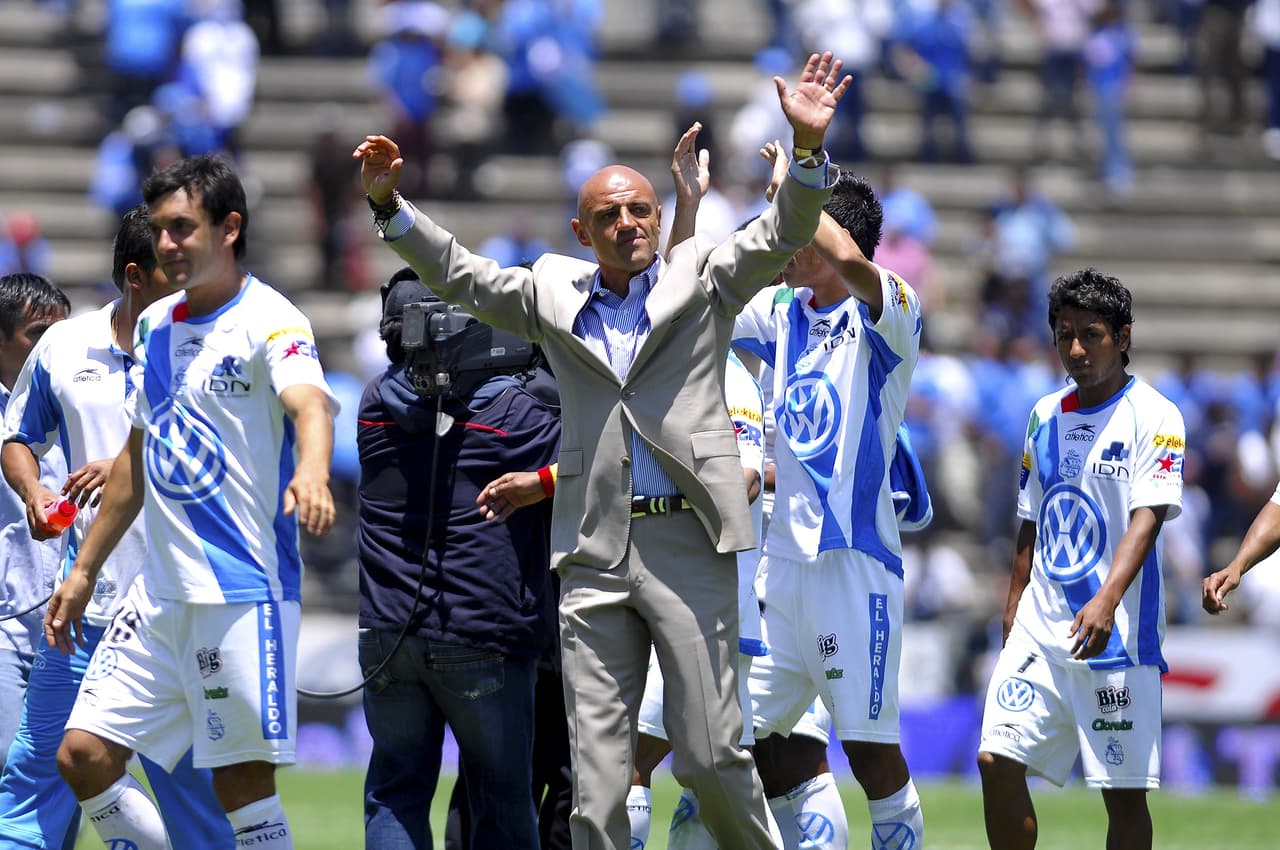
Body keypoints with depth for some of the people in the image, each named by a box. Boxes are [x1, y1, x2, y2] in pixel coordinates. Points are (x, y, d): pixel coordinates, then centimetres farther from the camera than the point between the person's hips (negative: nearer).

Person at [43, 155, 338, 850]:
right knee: (83, 756, 2)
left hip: (245, 594, -8)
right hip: (160, 589, 8)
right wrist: (84, 570, 25)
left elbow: (311, 404, -31)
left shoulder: (269, 323, -11)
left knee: (243, 782, -7)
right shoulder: (156, 326, 13)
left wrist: (311, 471, -53)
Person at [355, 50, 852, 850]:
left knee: (712, 755, -3)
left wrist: (809, 148, -20)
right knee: (597, 774, 1)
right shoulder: (554, 293, 15)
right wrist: (390, 202, 10)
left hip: (688, 544, -3)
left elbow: (782, 235, -3)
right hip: (595, 552, 3)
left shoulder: (703, 279, 8)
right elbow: (458, 272, 21)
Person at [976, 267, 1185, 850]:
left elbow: (1147, 517, -18)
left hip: (1116, 634, -6)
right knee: (997, 759, -5)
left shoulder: (1154, 418, -6)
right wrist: (1013, 614, 18)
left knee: (1123, 790, -4)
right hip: (1040, 629, 6)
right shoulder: (1045, 416, 13)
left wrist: (1107, 599, -31)